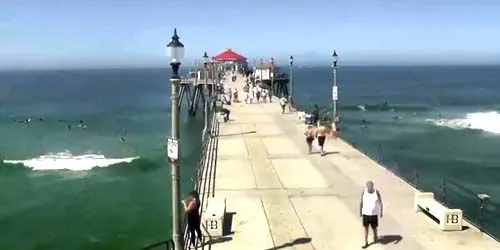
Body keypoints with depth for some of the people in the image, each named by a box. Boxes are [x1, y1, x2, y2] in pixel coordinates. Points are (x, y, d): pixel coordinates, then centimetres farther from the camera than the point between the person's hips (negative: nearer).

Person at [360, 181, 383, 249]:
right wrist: (360, 212, 3)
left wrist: (381, 212, -4)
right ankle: (366, 243, 13)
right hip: (365, 213, 1)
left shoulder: (377, 192, -16)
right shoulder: (364, 192, -12)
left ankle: (375, 236, 44)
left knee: (374, 228, 11)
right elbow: (361, 202, -1)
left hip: (374, 213, -1)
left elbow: (380, 202, -5)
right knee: (366, 227, 3)